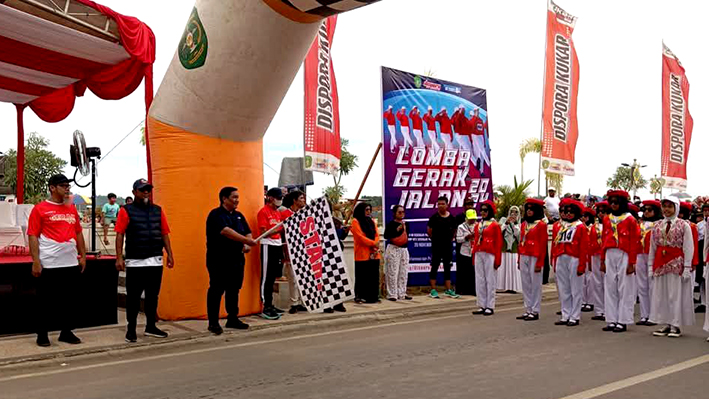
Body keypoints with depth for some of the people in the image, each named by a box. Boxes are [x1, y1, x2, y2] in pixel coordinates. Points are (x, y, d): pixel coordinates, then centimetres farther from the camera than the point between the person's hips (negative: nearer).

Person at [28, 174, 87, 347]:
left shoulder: (72, 209, 12)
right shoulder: (39, 209, -4)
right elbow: (32, 235, -8)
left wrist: (82, 256, 11)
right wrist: (35, 261, -13)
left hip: (71, 263, 5)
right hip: (49, 264, -5)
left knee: (71, 299, 10)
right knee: (46, 301, 4)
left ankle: (66, 332, 22)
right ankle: (42, 334, 17)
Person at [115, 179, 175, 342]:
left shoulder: (158, 210, 13)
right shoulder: (126, 211, 1)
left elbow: (165, 234, 13)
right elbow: (120, 235, -4)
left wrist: (170, 255, 7)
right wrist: (119, 257, -12)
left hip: (156, 261, 4)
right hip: (134, 262, -4)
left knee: (153, 295, 10)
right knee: (133, 297, 4)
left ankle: (151, 326, 22)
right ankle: (131, 329, 14)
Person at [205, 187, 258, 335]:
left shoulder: (238, 215, 15)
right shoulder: (216, 215, -9)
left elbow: (247, 232, 15)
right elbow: (226, 231, -23)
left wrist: (247, 245, -7)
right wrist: (246, 240, -27)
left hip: (237, 259, 7)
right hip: (219, 260, -7)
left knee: (234, 290, 12)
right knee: (216, 290, -3)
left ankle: (232, 319, 23)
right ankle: (213, 322, 3)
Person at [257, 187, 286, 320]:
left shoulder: (278, 212, 17)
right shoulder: (263, 212, -8)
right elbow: (264, 233, -15)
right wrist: (279, 229, -24)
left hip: (278, 245, 8)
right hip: (268, 245, -8)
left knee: (273, 276, 11)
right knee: (267, 277, -6)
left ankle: (270, 305, 18)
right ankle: (266, 308, -4)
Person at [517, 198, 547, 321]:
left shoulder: (541, 225, -6)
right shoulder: (524, 224, 13)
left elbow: (543, 245, -9)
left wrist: (540, 263, -13)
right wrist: (519, 260, 13)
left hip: (535, 258, -7)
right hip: (524, 257, 7)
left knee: (535, 284, 0)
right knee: (525, 284, 9)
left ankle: (535, 312, 7)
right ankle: (528, 310, 16)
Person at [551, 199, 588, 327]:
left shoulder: (580, 227, -1)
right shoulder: (558, 226, 12)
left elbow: (584, 248, -6)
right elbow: (554, 245, 12)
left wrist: (582, 265, -11)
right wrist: (554, 262, 8)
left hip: (574, 260, -5)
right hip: (560, 260, 5)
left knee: (576, 289, 1)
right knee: (563, 289, 8)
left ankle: (574, 317, 6)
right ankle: (565, 316, 15)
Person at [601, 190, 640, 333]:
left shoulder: (630, 220, -3)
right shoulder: (607, 219, 11)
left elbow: (634, 243, -6)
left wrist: (632, 263, -11)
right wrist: (602, 260, 10)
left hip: (624, 256, -5)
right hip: (610, 256, 5)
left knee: (625, 289, 0)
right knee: (610, 288, 6)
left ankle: (623, 321, 6)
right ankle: (612, 320, 13)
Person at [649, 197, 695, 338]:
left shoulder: (684, 225, -3)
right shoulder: (657, 226, 10)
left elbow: (689, 248, -7)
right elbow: (652, 247, 11)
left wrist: (687, 268, -12)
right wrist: (651, 266, 6)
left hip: (677, 263, -4)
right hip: (660, 263, 5)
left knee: (676, 294, -1)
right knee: (661, 294, 5)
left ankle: (675, 325, 7)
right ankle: (667, 325, 13)